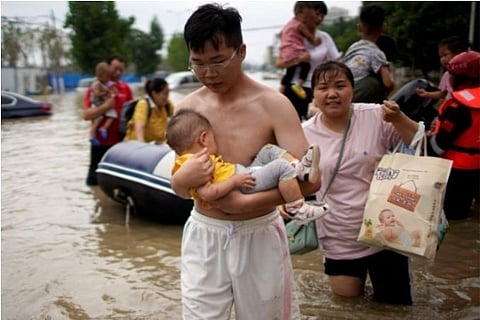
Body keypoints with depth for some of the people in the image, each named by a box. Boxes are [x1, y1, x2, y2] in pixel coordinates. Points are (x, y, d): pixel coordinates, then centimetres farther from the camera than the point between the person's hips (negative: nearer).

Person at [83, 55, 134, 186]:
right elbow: (86, 115, -12)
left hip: (121, 141, 3)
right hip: (100, 142, -3)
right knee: (95, 176, 5)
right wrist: (105, 106, -23)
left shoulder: (126, 88, 6)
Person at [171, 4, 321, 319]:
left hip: (258, 236, -2)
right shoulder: (186, 108, 0)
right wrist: (183, 178, -18)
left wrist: (245, 202, -22)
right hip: (203, 235, 2)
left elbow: (309, 179, -18)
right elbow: (179, 189, 5)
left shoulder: (273, 104, -12)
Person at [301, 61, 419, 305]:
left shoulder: (376, 117, -12)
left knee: (395, 302, 12)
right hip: (339, 238, 2)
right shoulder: (305, 133, -7)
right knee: (347, 295, 18)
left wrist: (399, 119, -23)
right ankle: (360, 271, 46)